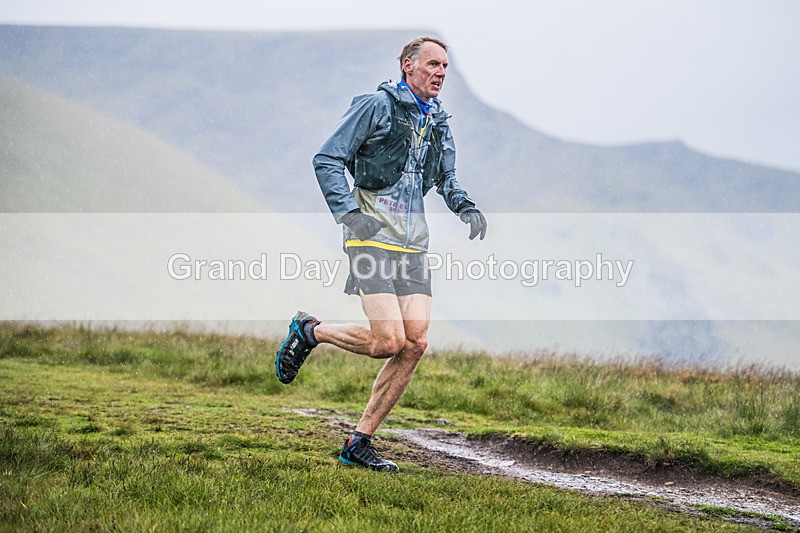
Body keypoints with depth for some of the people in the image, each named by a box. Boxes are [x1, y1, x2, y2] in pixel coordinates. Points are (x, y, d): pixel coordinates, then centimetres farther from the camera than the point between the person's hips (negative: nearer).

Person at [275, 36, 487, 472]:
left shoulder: (437, 122, 17)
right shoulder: (376, 106, -5)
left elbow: (445, 178, 32)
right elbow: (326, 160, -6)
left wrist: (465, 207, 11)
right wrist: (349, 212, -18)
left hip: (413, 243, 7)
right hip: (372, 236, -7)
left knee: (415, 344, -6)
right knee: (389, 341, -17)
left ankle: (359, 443, 3)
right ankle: (308, 331, 11)